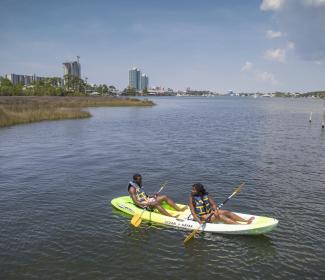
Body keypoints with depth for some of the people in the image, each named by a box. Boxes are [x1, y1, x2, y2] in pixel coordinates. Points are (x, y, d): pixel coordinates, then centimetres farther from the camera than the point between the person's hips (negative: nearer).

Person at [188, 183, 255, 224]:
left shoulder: (206, 195, -2)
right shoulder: (192, 199, -14)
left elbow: (213, 204, -3)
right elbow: (193, 212, -18)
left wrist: (215, 210, -24)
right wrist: (199, 221, -30)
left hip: (209, 211, 6)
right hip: (202, 216, -6)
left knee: (226, 212, -11)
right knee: (220, 216, -25)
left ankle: (246, 220, -17)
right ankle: (242, 225, -35)